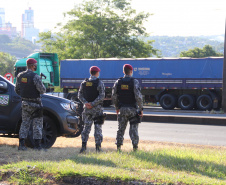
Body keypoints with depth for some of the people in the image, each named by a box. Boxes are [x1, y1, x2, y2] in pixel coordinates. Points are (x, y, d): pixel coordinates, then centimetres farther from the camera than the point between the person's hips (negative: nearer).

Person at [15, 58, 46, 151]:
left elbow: (17, 90, 12)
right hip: (35, 104, -6)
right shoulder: (35, 77, -17)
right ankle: (37, 145, 3)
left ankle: (21, 144, 6)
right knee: (37, 124, 3)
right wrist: (41, 84, 3)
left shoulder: (20, 76, 4)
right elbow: (42, 90, -18)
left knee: (25, 123, 12)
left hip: (25, 103, 6)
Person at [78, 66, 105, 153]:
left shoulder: (84, 83, 7)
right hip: (97, 108, -4)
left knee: (86, 127, 7)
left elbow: (80, 95, 3)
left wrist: (86, 103, -7)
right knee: (98, 128, 1)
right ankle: (98, 147, 1)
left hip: (87, 108, 4)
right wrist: (93, 104, -15)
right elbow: (101, 96, -16)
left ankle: (83, 146, 0)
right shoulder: (99, 83, -7)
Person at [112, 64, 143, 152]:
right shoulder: (134, 82, -9)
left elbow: (114, 96, 4)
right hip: (132, 108, -3)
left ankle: (118, 146, 8)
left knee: (121, 128, 11)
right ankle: (135, 146, -2)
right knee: (133, 128, 2)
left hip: (122, 109, 3)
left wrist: (117, 107, 17)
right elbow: (138, 96, -16)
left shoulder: (118, 82, 3)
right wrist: (141, 108, -9)